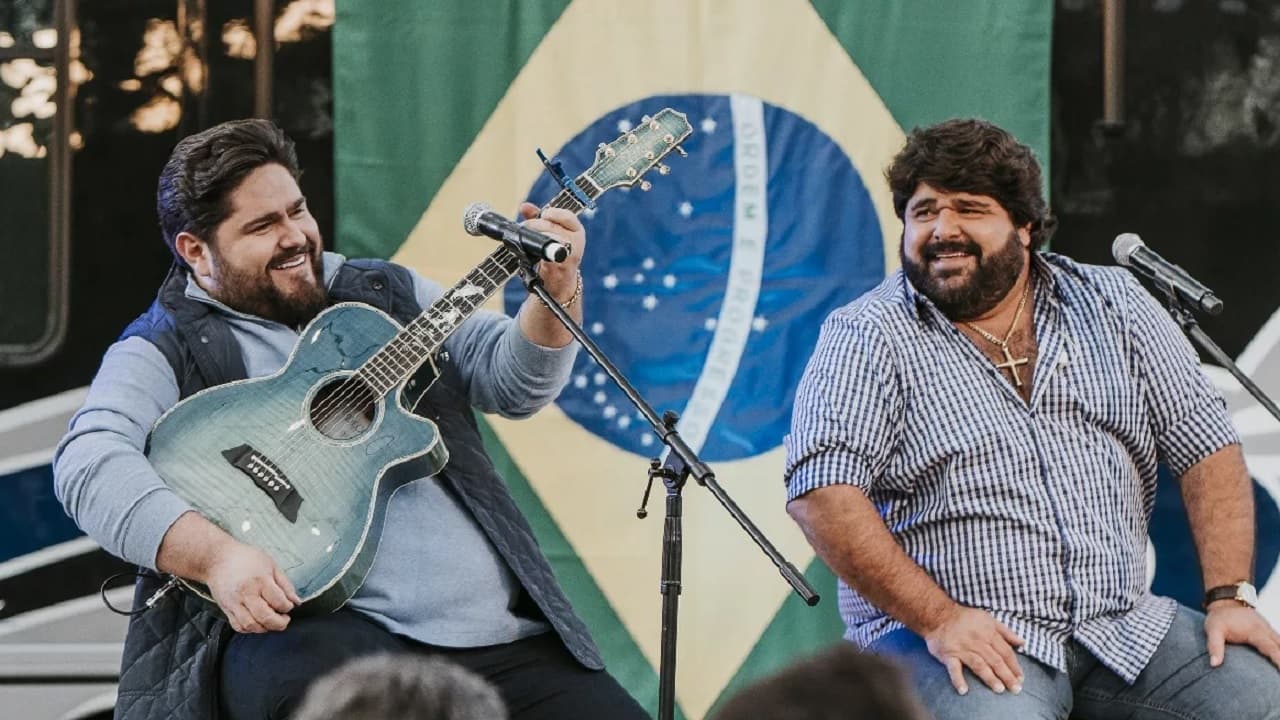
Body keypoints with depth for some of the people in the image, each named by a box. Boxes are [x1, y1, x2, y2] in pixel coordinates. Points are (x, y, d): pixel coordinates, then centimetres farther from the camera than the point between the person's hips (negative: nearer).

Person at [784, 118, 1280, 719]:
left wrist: (1231, 597, -3)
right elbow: (820, 492, -13)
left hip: (1125, 624, 4)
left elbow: (1207, 448, 10)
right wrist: (938, 618, -21)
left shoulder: (1114, 308, 12)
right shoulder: (867, 338, -1)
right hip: (957, 640, -4)